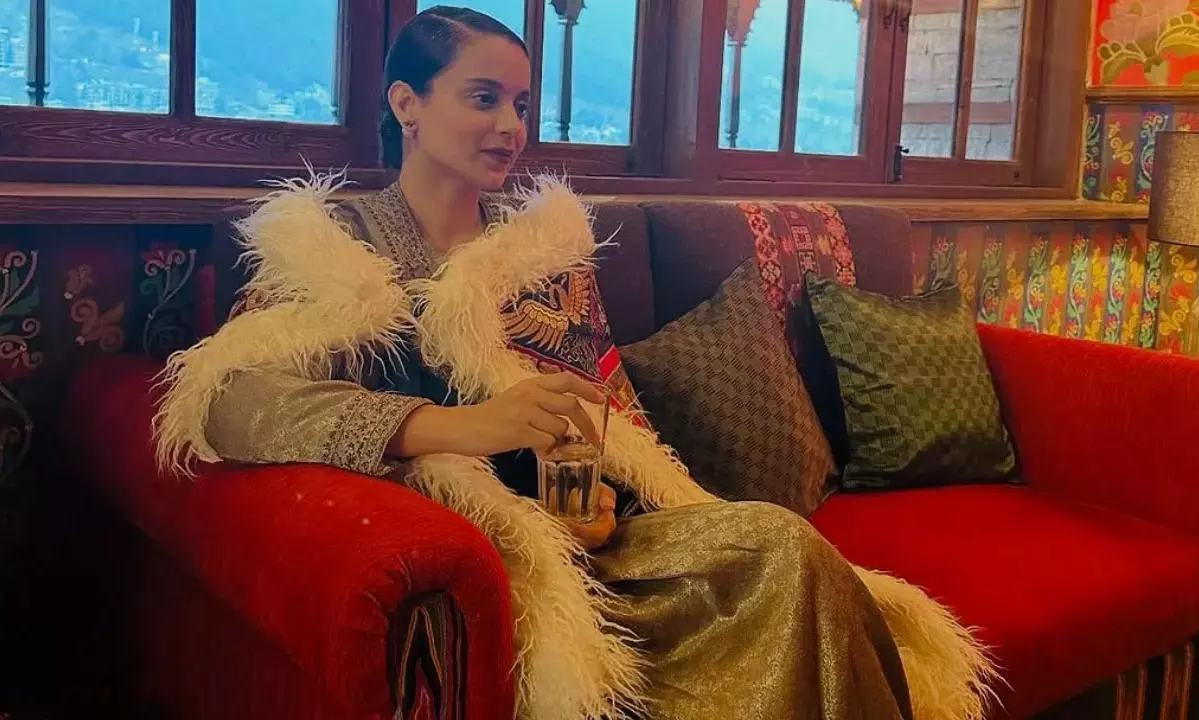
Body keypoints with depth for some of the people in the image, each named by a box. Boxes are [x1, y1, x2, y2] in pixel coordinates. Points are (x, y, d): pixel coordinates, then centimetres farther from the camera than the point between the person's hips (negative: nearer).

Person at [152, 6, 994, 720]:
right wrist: (457, 427, -29)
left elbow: (612, 409, 15)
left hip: (580, 528, 4)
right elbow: (231, 396, -17)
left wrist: (602, 496, -8)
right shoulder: (334, 242, 1)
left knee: (783, 546, -23)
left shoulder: (551, 240, 16)